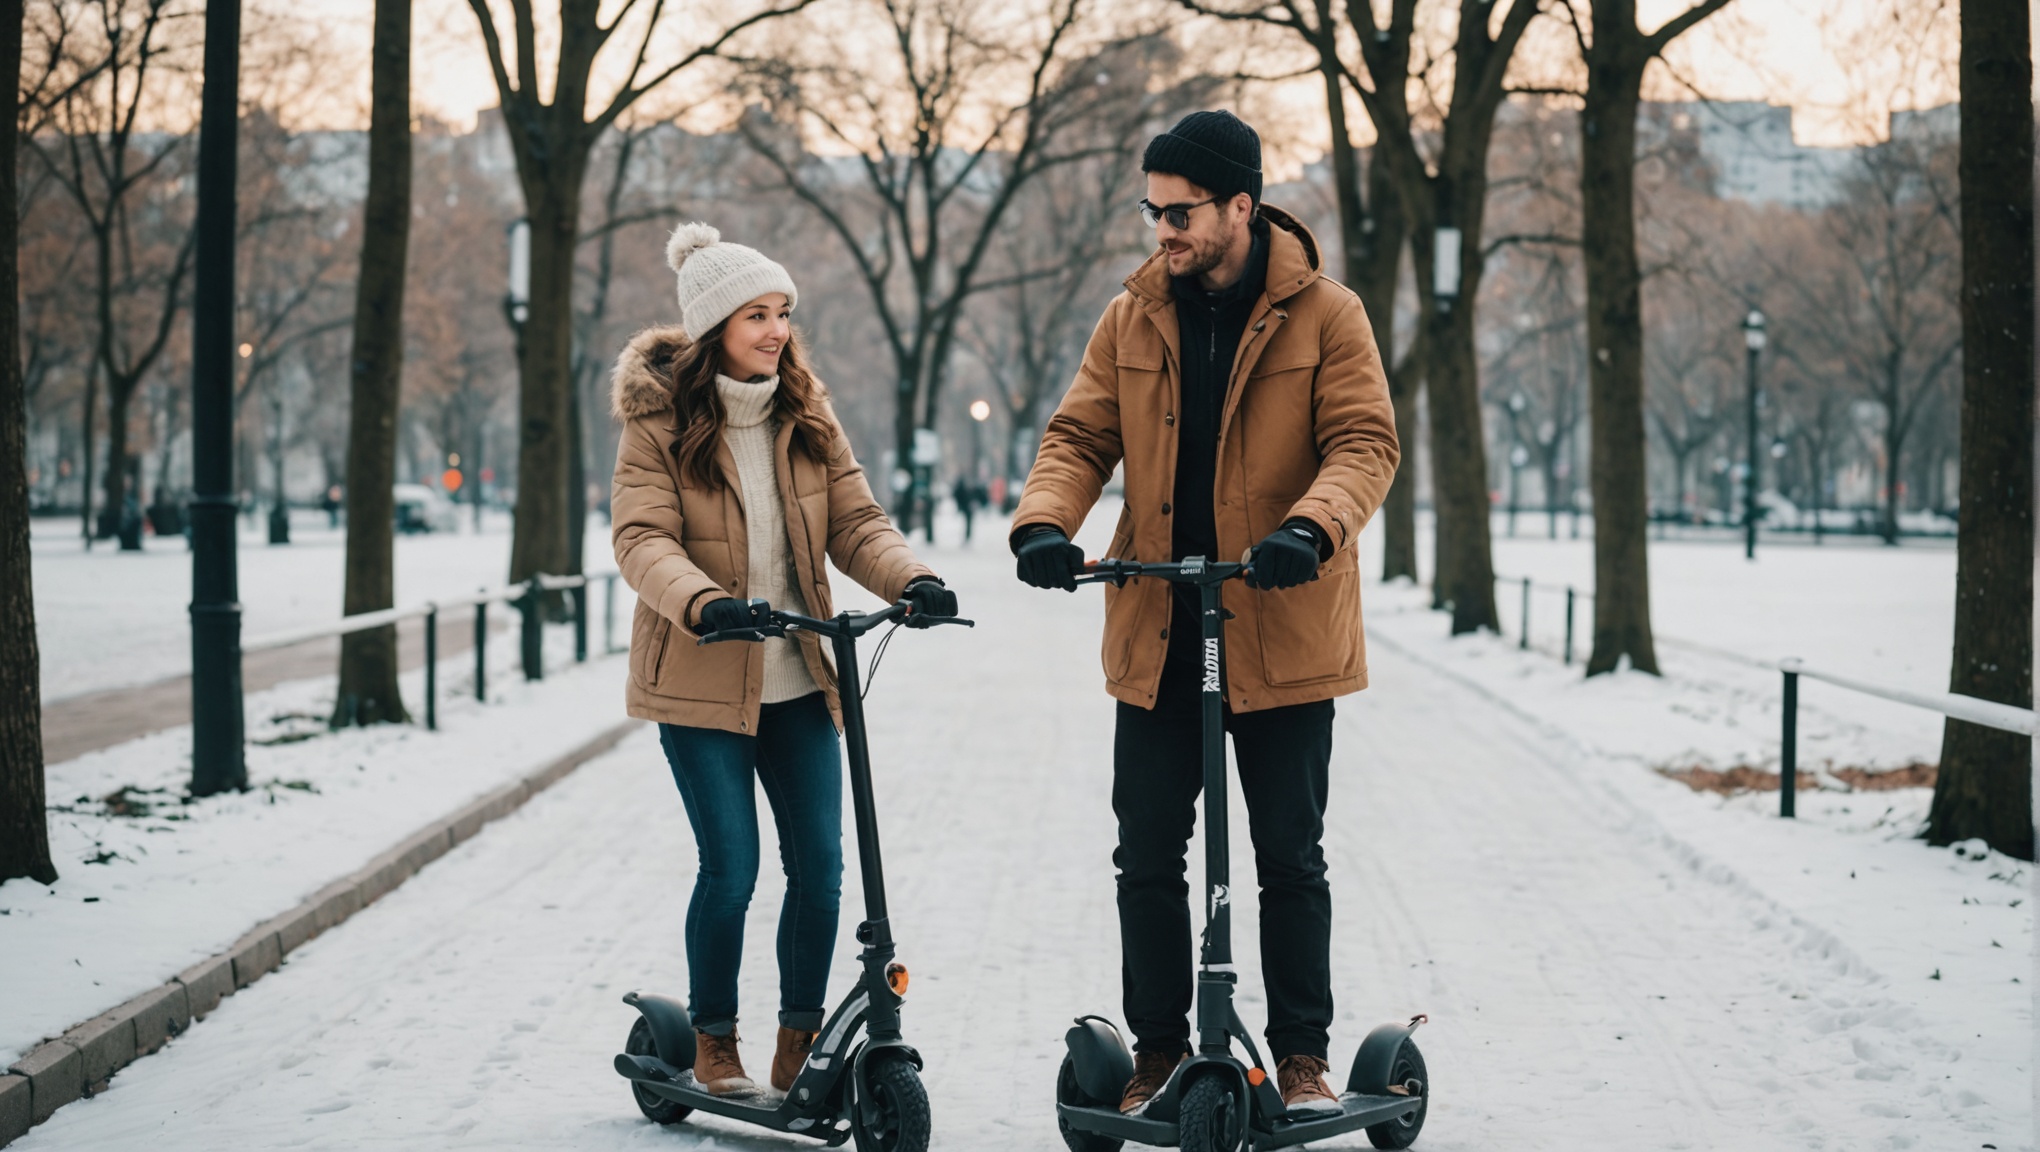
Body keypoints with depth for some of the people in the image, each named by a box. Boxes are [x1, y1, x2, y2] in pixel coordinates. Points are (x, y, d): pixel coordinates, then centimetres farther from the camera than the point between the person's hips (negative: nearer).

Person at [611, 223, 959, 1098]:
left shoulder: (807, 417, 8)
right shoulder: (660, 420, -6)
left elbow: (854, 523, 3)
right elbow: (642, 539, -16)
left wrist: (911, 581, -18)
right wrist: (706, 605, -35)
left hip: (798, 680, 4)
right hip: (700, 681, -4)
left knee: (820, 865, 1)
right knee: (731, 871, -7)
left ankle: (799, 1044, 16)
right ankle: (713, 1042, 14)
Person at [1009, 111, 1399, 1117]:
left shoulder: (1323, 315, -3)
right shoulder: (1133, 318, 8)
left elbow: (1363, 442, -8)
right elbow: (1079, 437, 8)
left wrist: (1312, 526, -28)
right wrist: (1044, 520, -13)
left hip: (1280, 627, -3)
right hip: (1157, 631, 3)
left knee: (1289, 859, 5)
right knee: (1147, 859, 7)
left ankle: (1302, 1055, 16)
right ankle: (1157, 1053, 19)